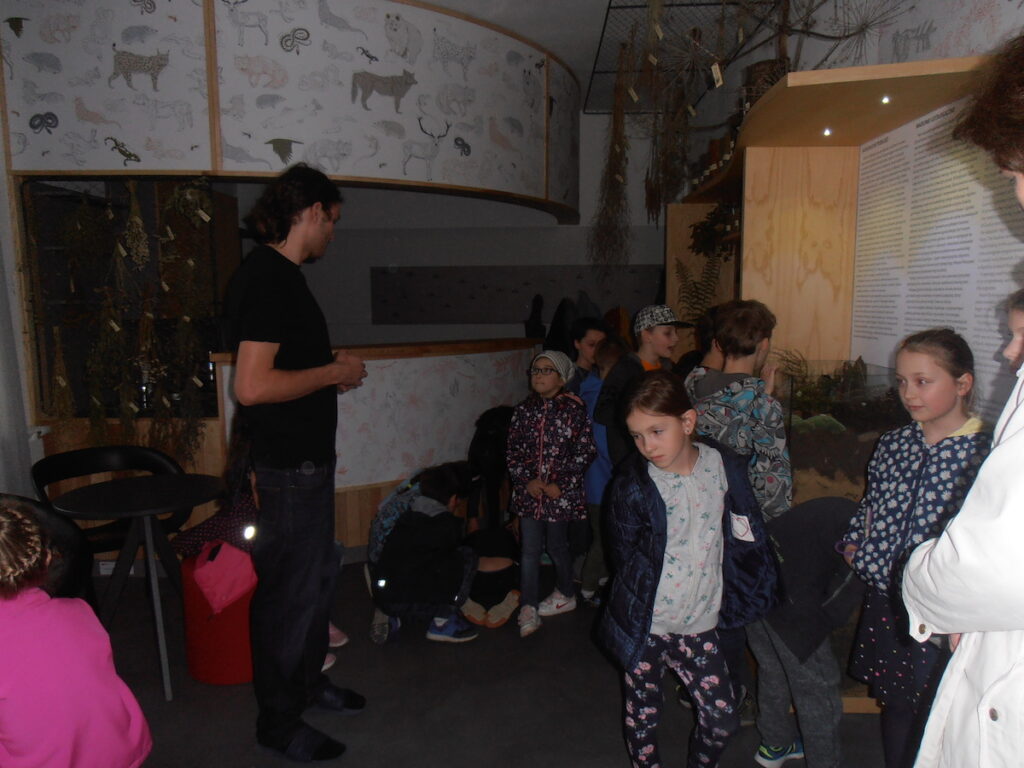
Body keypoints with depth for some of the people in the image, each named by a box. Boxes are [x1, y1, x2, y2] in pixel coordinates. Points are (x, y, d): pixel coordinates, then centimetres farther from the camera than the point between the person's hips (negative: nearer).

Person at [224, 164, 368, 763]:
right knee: (290, 588, 5)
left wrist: (332, 370, 9)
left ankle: (308, 680, 42)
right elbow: (252, 387, -28)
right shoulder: (266, 276, -20)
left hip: (309, 455, 10)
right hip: (290, 464, -10)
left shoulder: (279, 274, 12)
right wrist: (333, 373, -17)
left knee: (320, 573, 22)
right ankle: (279, 720, 26)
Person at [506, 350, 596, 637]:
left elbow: (585, 452, -7)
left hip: (561, 493, -3)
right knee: (529, 550, 4)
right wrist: (527, 480, -8)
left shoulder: (574, 410, -6)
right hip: (528, 492, 3)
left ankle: (565, 595, 35)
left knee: (557, 547, 12)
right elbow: (513, 451, 6)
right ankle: (528, 608, 12)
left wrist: (560, 484, -11)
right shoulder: (524, 410, 4)